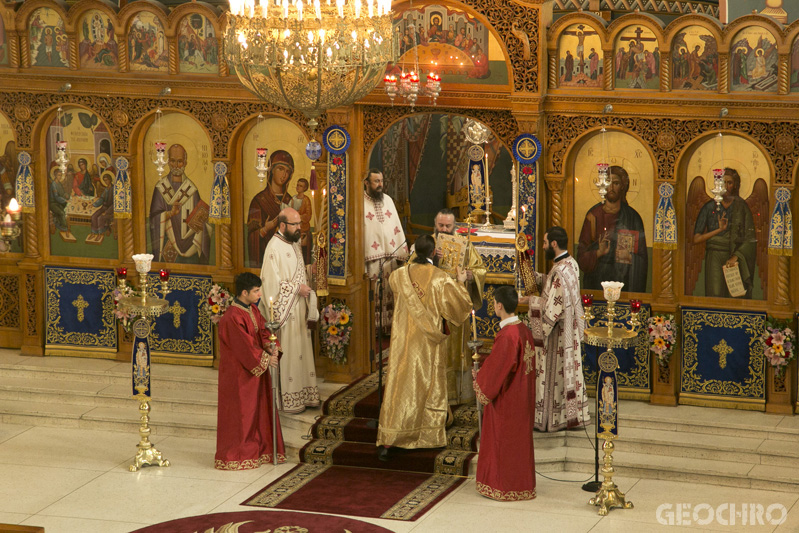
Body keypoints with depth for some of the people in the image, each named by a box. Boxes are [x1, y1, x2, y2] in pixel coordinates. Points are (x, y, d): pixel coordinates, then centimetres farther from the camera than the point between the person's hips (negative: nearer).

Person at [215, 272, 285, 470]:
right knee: (240, 413, 0)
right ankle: (236, 455, 10)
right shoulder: (233, 318, -23)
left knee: (260, 408, 15)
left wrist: (270, 346, -11)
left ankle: (259, 450, 25)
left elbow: (262, 331, 9)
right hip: (239, 374, -9)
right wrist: (265, 358, -16)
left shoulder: (253, 310, 6)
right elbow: (244, 346, -23)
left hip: (256, 369, 9)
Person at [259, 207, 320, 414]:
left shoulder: (294, 244, 11)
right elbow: (271, 283, -21)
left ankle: (303, 394, 22)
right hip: (284, 311, -9)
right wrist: (297, 289, -18)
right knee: (287, 355, -3)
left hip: (298, 310, 9)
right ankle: (288, 400, 4)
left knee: (301, 351, 13)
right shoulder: (274, 248, -17)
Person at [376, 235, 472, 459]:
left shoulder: (401, 275, -5)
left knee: (398, 385, 1)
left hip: (404, 340, 2)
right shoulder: (441, 279, -14)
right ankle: (430, 434, 27)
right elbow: (460, 304, -9)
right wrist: (460, 283, 9)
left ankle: (387, 441, -7)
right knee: (431, 385, 15)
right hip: (429, 342, -2)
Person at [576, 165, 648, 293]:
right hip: (597, 281, 0)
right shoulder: (594, 215, 3)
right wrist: (598, 252, -17)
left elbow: (641, 256, 5)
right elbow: (582, 254, 1)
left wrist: (630, 256, -15)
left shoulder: (632, 217, 3)